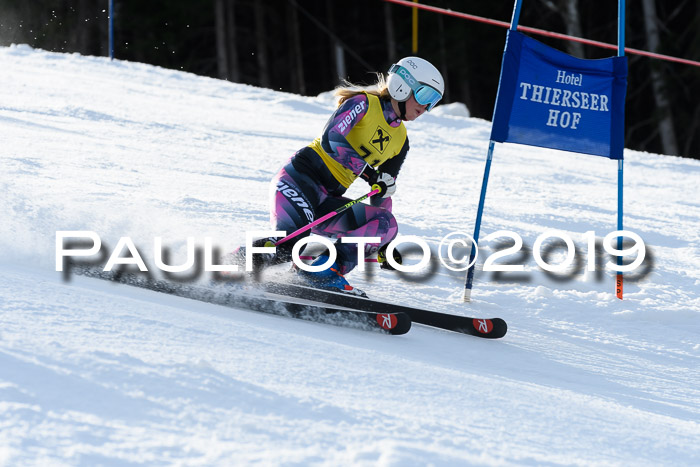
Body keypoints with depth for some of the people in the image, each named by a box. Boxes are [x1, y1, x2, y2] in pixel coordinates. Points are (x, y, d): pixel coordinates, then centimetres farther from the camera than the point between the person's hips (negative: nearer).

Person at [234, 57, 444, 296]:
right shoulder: (364, 104, -5)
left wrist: (383, 241, 19)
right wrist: (368, 171, -27)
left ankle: (323, 269, -14)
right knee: (288, 243, -30)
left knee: (386, 224, -13)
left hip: (329, 201, 8)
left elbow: (382, 192, 24)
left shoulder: (400, 141, 17)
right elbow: (331, 140, -20)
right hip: (299, 179, -8)